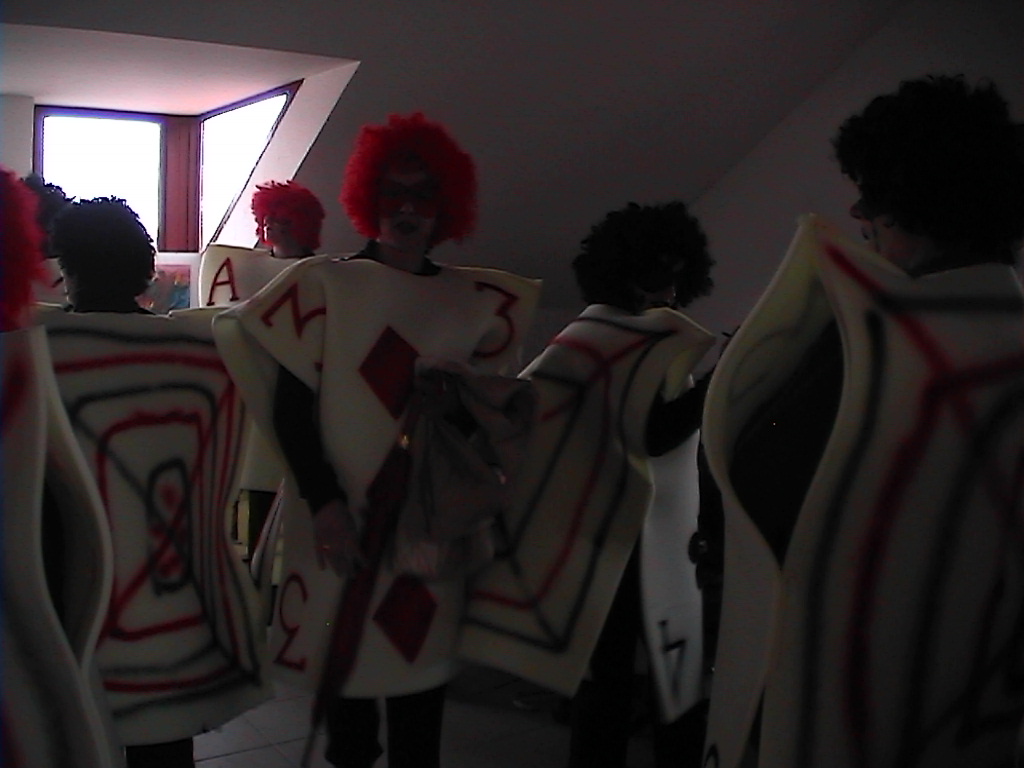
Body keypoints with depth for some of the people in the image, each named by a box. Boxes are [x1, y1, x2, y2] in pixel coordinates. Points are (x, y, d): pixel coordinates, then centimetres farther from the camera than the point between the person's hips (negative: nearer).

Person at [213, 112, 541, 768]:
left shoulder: (474, 300, 7)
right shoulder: (326, 283, 0)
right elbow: (290, 405, -3)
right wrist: (324, 503, -13)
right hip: (339, 522, -2)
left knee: (420, 692, 7)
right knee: (344, 670, 6)